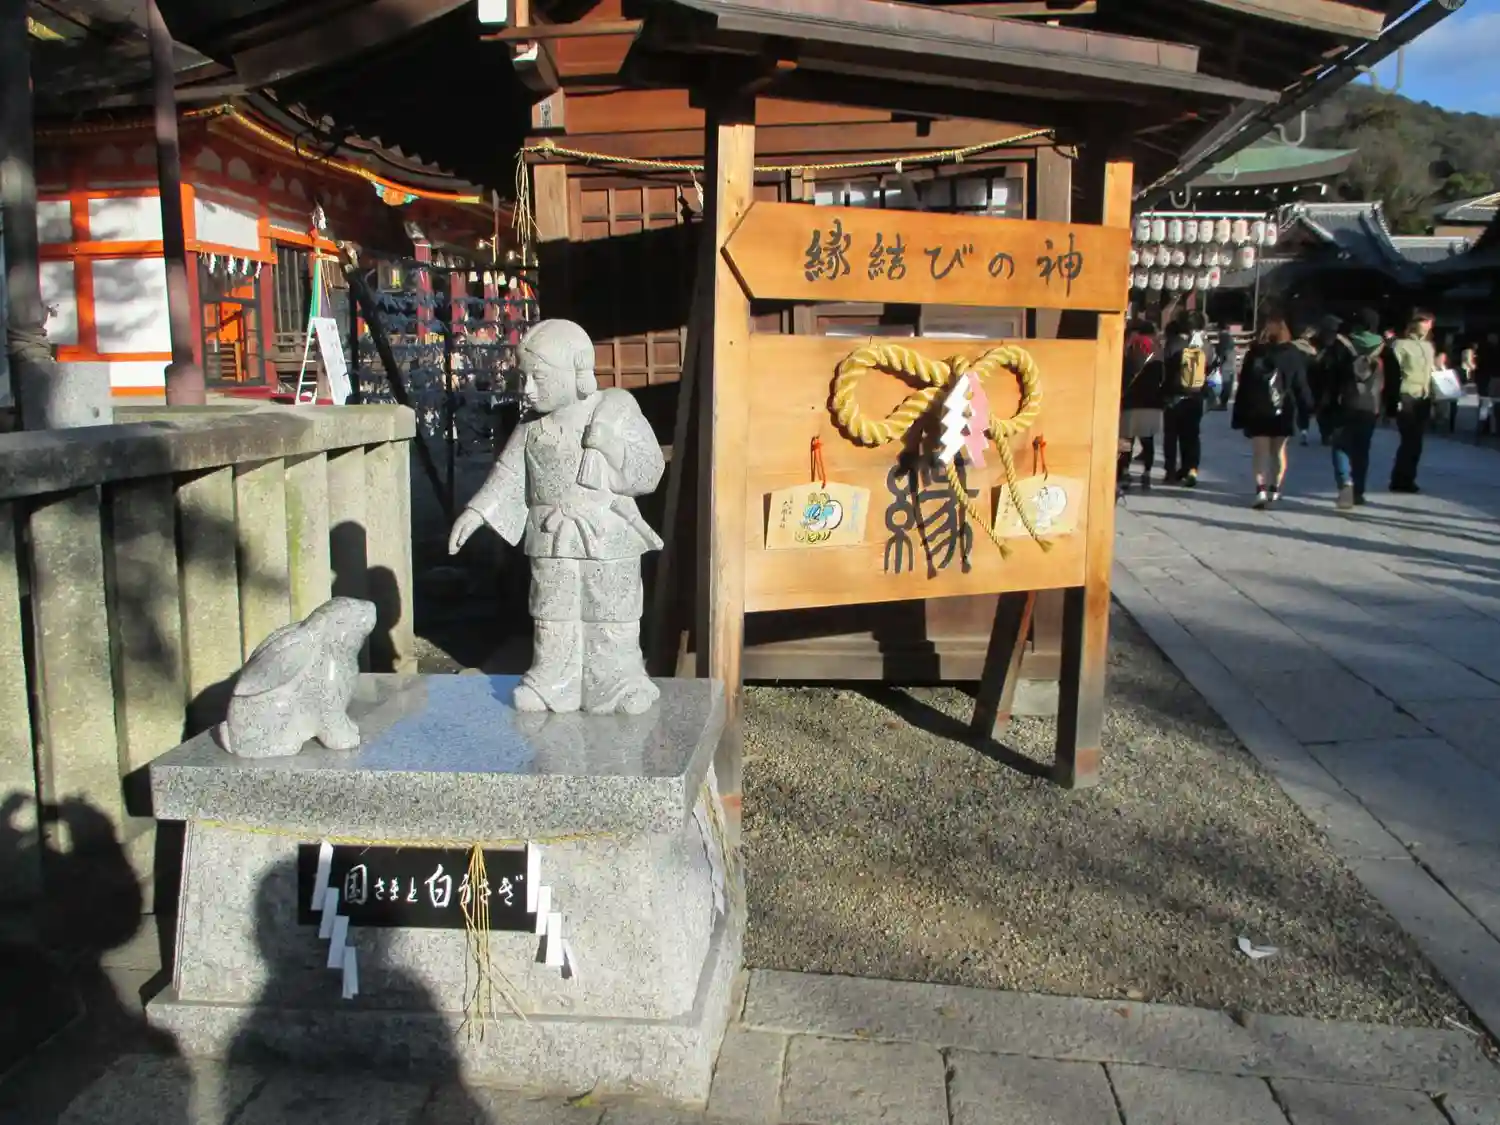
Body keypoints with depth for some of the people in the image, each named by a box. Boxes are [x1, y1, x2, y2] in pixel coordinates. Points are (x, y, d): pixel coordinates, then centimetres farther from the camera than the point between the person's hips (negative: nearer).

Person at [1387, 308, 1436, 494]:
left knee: (1416, 441, 6)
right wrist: (1396, 398, -16)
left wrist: (1432, 399, 16)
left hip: (1424, 399, 6)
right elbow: (1394, 372, -9)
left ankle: (1407, 480, 12)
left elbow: (1431, 372, 23)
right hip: (1407, 398, -6)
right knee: (1409, 440, -9)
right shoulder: (1401, 344, -4)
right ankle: (1399, 481, -1)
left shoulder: (1428, 345, 17)